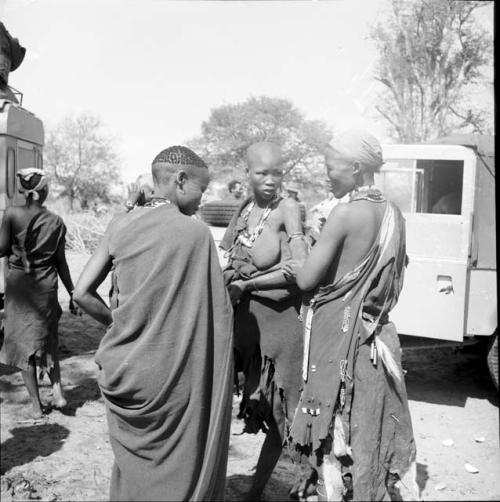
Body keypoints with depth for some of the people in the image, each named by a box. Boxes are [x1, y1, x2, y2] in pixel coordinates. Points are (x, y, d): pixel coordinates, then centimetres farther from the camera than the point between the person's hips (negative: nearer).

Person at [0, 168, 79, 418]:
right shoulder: (56, 221, -2)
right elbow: (60, 262, 1)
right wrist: (72, 293, 8)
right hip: (46, 285, 2)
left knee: (23, 343, 9)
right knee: (47, 341, 21)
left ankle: (36, 405, 13)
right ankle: (57, 391, 9)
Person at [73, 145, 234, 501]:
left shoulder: (120, 226, 0)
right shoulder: (196, 232, -14)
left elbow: (82, 293, 1)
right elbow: (218, 311, -10)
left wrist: (117, 323, 12)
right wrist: (238, 284, 9)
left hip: (124, 372, 5)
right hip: (171, 376, -4)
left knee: (132, 464, 23)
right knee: (178, 470, 14)